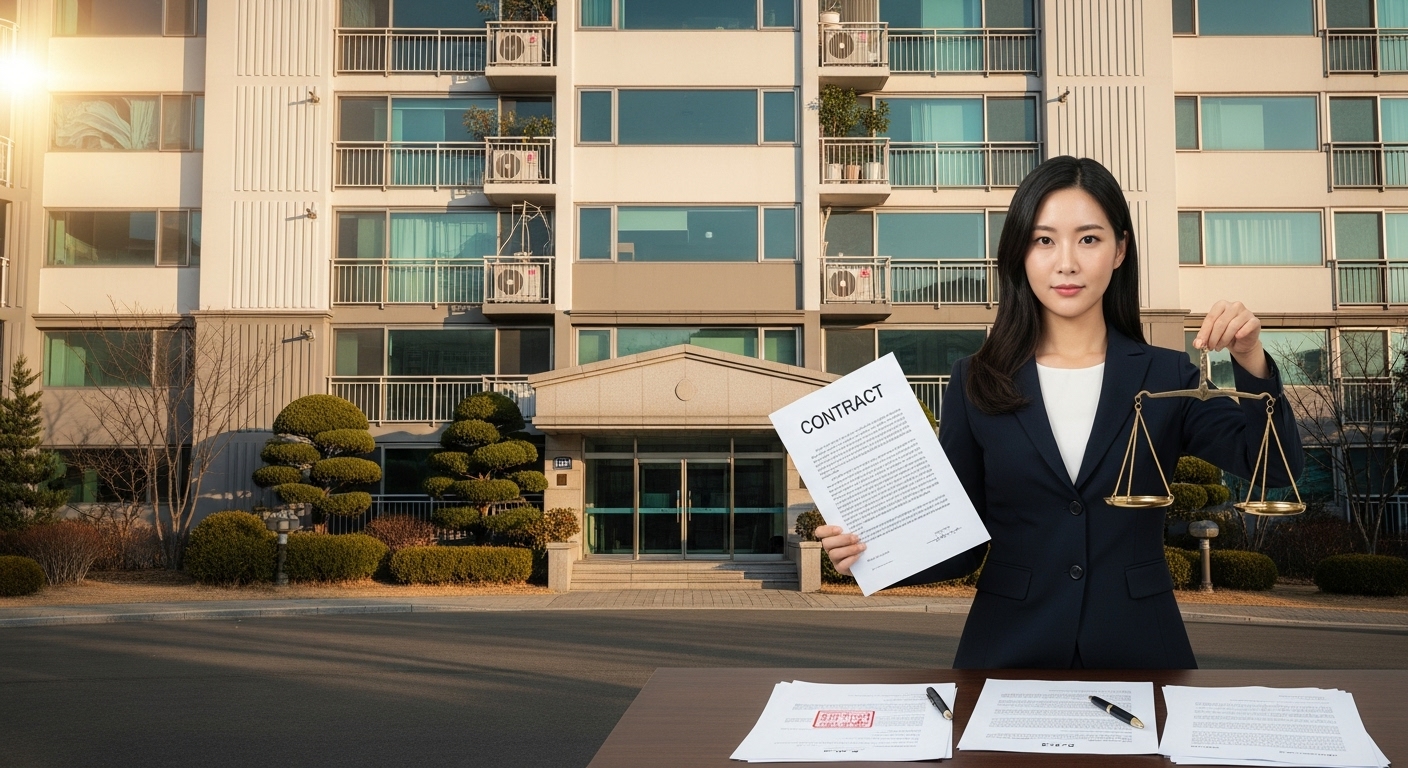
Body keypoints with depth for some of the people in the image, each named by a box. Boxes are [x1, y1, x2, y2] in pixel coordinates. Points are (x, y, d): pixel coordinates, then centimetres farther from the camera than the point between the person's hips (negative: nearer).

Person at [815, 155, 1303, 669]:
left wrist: (1250, 362, -21)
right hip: (1007, 652, 0)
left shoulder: (1166, 376, 3)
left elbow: (1275, 470, -6)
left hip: (1137, 649, 1)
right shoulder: (976, 383, 1)